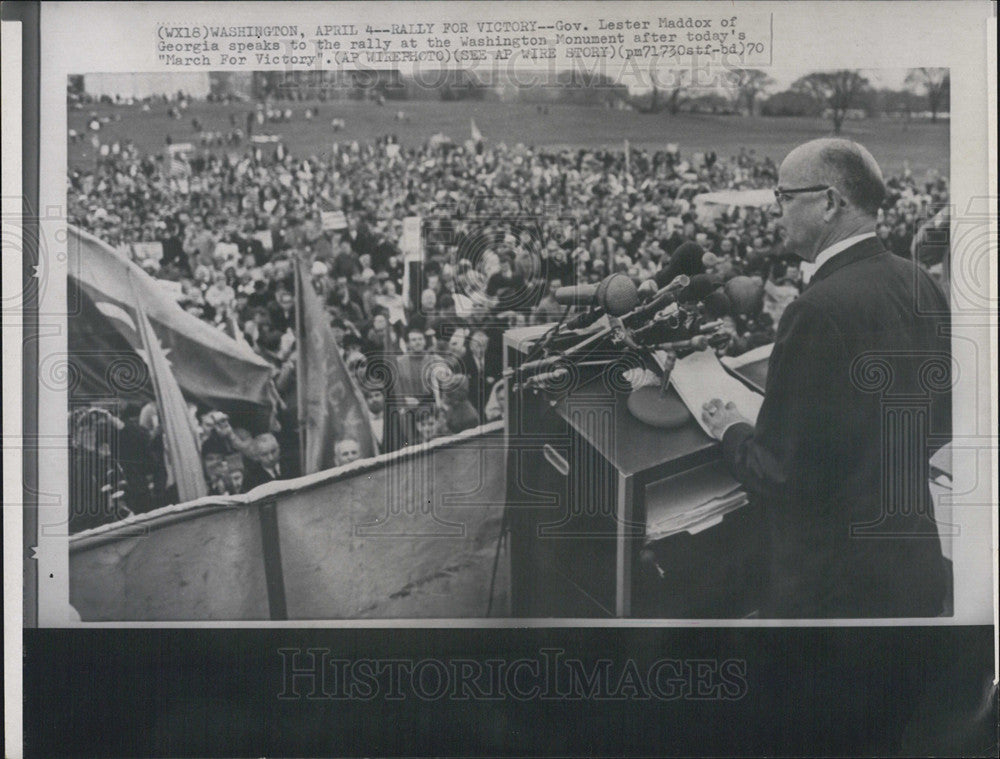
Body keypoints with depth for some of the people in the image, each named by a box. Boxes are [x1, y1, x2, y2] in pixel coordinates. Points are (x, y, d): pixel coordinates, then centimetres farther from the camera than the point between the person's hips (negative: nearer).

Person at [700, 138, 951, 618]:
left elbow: (780, 476, -22)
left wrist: (732, 432, -4)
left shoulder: (820, 310, -26)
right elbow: (939, 424, 11)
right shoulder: (919, 285, 0)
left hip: (837, 585, -8)